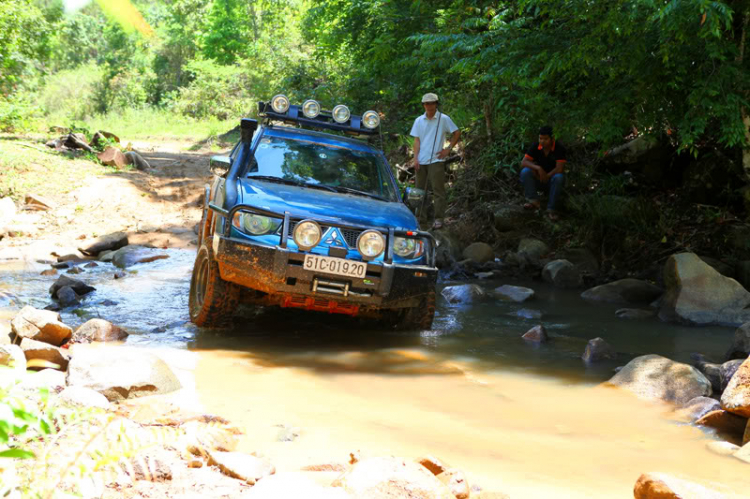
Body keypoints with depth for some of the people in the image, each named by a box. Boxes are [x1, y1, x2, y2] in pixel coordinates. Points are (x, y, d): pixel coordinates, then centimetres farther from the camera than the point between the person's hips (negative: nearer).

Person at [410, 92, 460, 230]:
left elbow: (457, 133, 2)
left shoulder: (444, 119, -2)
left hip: (436, 160, -4)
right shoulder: (419, 121, 9)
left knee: (438, 190, -5)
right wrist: (415, 158, -2)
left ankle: (438, 219, -5)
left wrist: (448, 149, -5)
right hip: (421, 161, 4)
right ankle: (418, 216, 20)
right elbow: (416, 140, 8)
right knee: (419, 189, 11)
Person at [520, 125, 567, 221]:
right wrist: (538, 168, -30)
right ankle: (533, 201, -27)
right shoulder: (535, 147, -8)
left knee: (558, 177, -37)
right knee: (525, 171, -24)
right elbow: (523, 163, -15)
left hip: (553, 180, -3)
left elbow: (559, 169, -24)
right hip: (539, 179, 3)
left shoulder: (559, 148, -17)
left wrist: (546, 176, -18)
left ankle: (551, 209, -31)